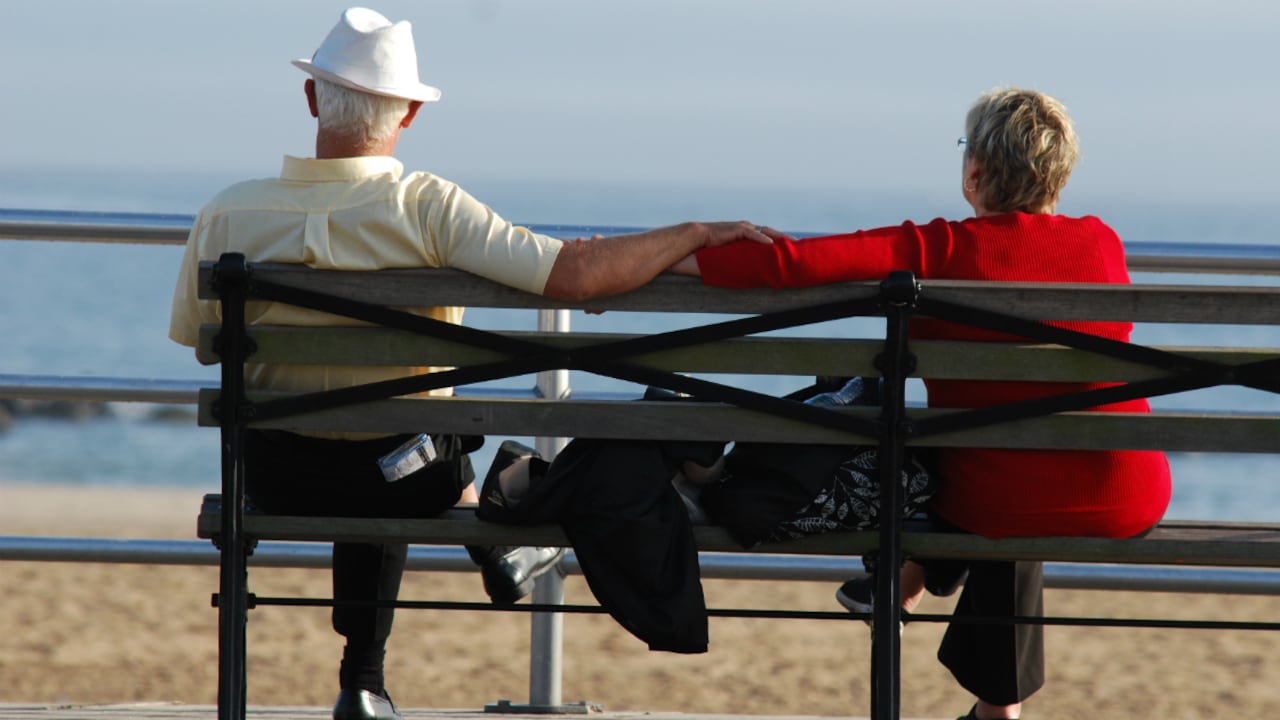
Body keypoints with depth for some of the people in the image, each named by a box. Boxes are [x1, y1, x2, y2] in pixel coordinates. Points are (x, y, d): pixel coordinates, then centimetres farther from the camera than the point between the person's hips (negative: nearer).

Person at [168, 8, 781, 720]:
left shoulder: (227, 215, -15)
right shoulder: (426, 207, -24)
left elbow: (200, 340, 2)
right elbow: (573, 274, -29)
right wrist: (697, 234, -14)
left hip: (276, 476, 2)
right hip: (403, 483, -2)